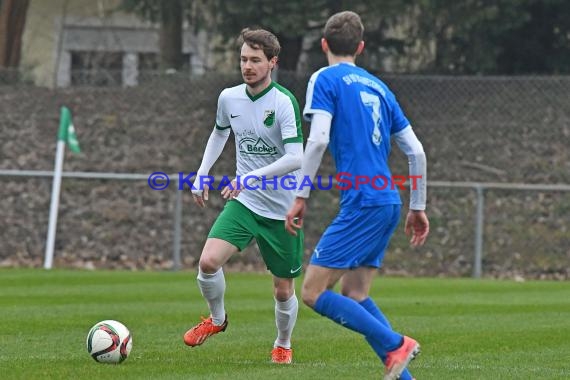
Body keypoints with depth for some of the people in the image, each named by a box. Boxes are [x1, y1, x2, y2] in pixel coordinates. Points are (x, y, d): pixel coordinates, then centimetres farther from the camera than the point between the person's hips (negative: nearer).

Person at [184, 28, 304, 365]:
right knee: (208, 261, -19)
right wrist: (202, 175, 17)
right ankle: (217, 319, 9)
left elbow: (296, 159, -25)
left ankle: (283, 344, 35)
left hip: (282, 209, -3)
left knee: (283, 290, 6)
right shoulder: (229, 98, 0)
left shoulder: (284, 102, -17)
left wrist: (251, 177, -32)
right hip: (243, 202, 3)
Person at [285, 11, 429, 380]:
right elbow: (416, 150, 17)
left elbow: (318, 139, -15)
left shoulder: (325, 79, -1)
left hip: (361, 202, -8)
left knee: (313, 292, -5)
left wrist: (301, 197, -11)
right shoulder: (378, 87, 19)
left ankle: (396, 344, -12)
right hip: (388, 202, 8)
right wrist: (418, 207, 24)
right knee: (353, 294, 13)